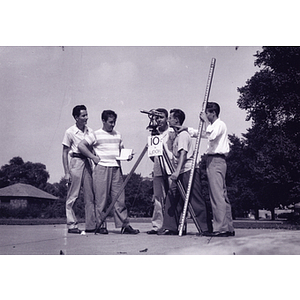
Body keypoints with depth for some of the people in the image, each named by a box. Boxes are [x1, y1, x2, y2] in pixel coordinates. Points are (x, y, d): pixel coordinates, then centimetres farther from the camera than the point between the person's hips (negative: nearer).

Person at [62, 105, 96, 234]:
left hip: (87, 163, 5)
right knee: (72, 196, -2)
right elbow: (65, 153, -3)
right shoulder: (70, 132, -4)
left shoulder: (90, 131, 9)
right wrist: (67, 172, -9)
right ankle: (72, 225, 4)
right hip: (75, 162, -5)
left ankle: (91, 225, 12)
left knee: (90, 196, 6)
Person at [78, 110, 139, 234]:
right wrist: (93, 157, -6)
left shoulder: (118, 135, 17)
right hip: (101, 168, -4)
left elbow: (122, 150, 24)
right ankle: (101, 225, 5)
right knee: (101, 199, -2)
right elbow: (81, 145, -2)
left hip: (116, 169, 4)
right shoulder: (96, 135, 1)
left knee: (120, 198, 1)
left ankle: (124, 225, 2)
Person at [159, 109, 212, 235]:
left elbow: (183, 154, -23)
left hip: (189, 170, -10)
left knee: (196, 201, -8)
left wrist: (177, 172, -31)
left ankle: (206, 228, -2)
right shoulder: (176, 135, 19)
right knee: (171, 198, 3)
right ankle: (170, 227, 5)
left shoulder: (183, 135, -10)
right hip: (180, 173, 10)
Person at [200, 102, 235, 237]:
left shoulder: (220, 124, -6)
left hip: (216, 161, -10)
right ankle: (228, 228, 10)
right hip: (214, 161, 10)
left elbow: (210, 135, -24)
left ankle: (220, 228, -15)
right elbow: (202, 134, 31)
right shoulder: (214, 125, 24)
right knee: (222, 195, 8)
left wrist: (206, 121, -12)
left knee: (217, 195, -13)